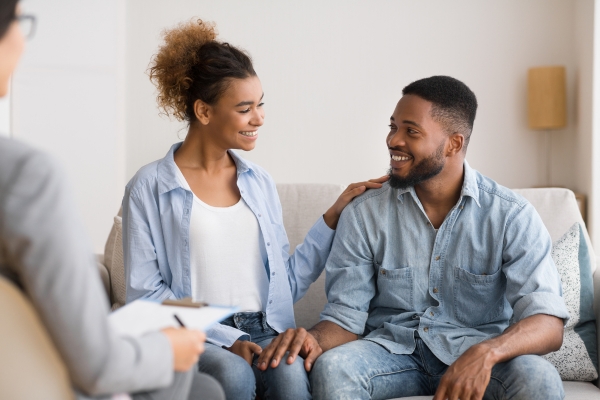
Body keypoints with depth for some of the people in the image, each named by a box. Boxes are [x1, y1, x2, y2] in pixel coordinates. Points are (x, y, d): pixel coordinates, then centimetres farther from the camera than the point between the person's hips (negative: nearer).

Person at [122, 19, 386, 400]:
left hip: (265, 331, 3)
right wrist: (224, 338, -14)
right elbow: (146, 293, -4)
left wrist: (335, 215, 9)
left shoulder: (260, 182, 16)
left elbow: (286, 283, 13)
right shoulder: (150, 188, 1)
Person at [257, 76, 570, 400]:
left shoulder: (512, 216, -8)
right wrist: (315, 340, -26)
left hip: (476, 353, -1)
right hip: (395, 349, 1)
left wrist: (486, 353, -39)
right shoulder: (363, 215, -2)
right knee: (331, 368, -31)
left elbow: (548, 324, -17)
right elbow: (345, 318, -1)